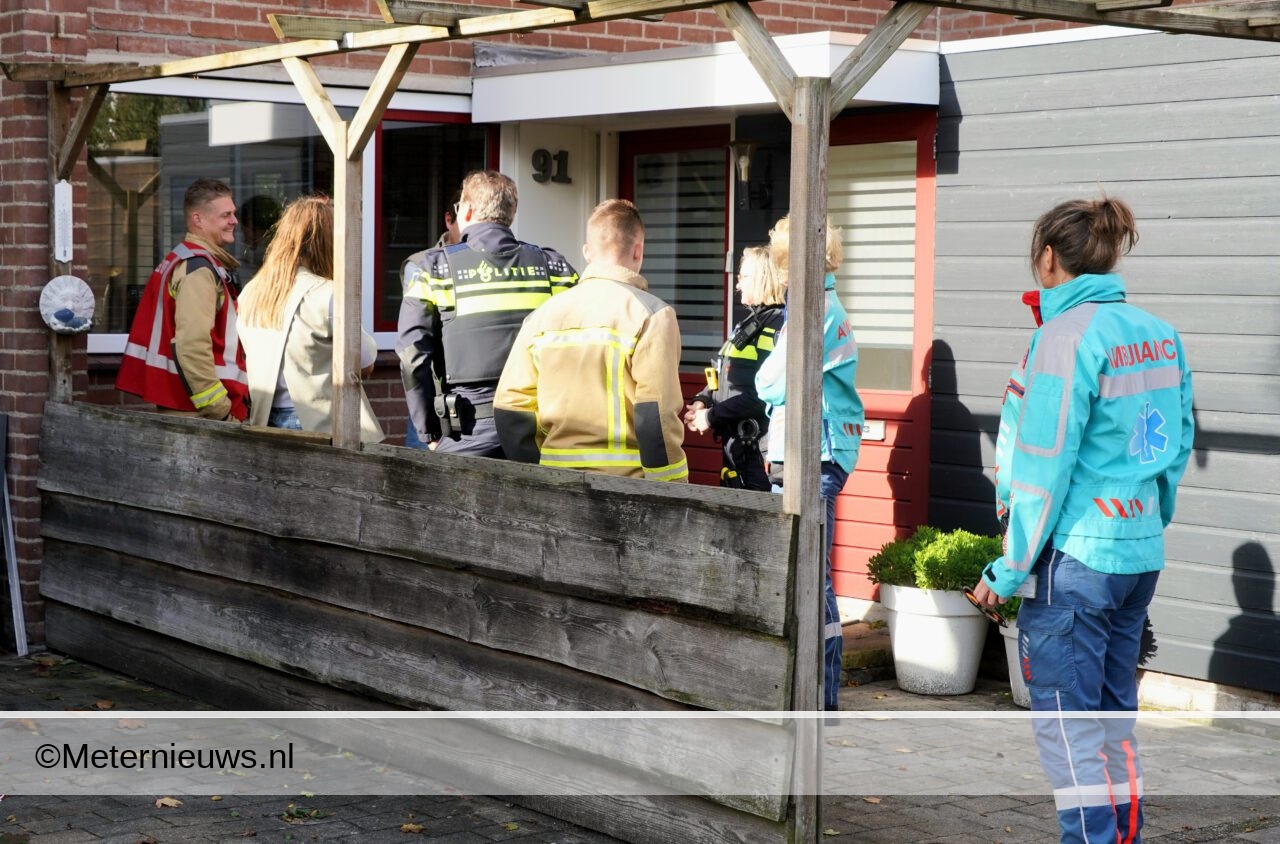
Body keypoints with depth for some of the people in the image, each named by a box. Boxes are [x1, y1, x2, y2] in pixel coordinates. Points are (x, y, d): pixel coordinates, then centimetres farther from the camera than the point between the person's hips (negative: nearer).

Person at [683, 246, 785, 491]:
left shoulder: (779, 326, -14)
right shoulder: (749, 324, 17)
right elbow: (725, 381, 21)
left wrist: (712, 416, -16)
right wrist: (701, 402, 2)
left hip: (761, 449, -10)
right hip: (736, 443, 10)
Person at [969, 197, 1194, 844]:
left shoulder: (1067, 336, -16)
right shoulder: (1158, 334, 6)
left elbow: (1043, 470, -16)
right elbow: (1178, 447, 13)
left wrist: (1007, 572, -10)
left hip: (1077, 558, -8)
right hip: (1142, 555, 8)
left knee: (1066, 721, 0)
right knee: (1113, 711, 17)